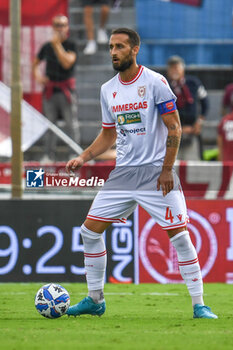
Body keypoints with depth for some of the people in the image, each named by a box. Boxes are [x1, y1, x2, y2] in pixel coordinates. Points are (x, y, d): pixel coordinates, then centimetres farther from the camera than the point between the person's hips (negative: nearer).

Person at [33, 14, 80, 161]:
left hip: (67, 89, -3)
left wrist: (57, 45, -18)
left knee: (72, 124, -5)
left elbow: (67, 63, -18)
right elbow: (36, 63, 21)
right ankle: (50, 156, 12)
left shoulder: (71, 45, -2)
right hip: (50, 88, 3)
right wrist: (38, 75, 1)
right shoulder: (47, 47, 8)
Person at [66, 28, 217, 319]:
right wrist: (83, 158, 6)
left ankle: (199, 305, -3)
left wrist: (167, 169, -13)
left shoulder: (155, 82, -8)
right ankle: (95, 300, 13)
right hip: (124, 172, 6)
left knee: (179, 235, -10)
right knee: (90, 230, 0)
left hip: (156, 172, -6)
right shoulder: (108, 90, 9)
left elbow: (174, 127, -8)